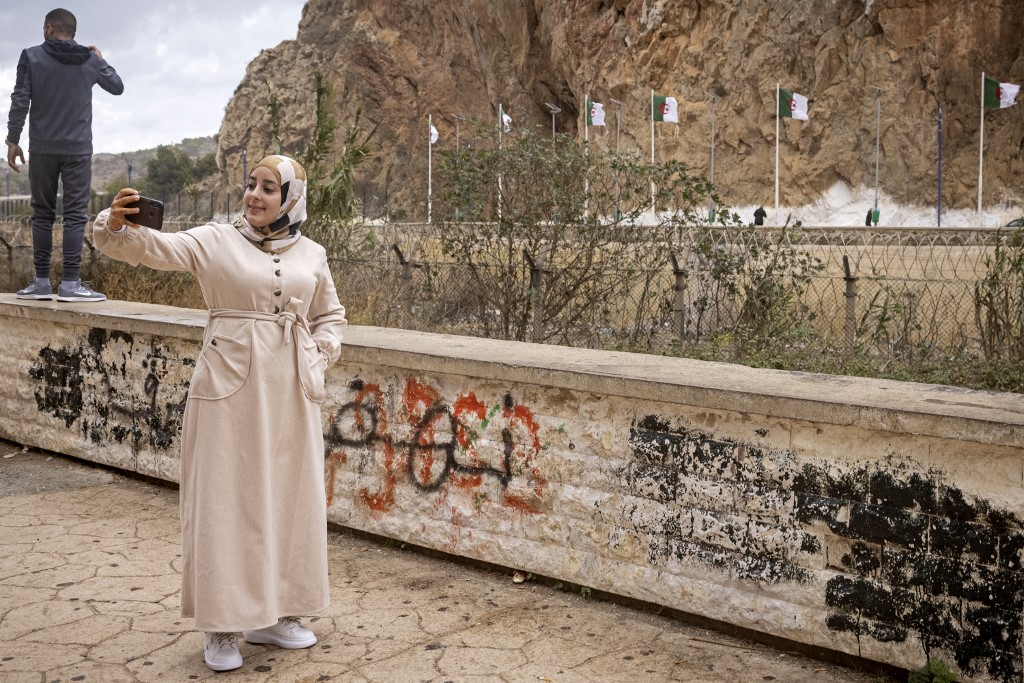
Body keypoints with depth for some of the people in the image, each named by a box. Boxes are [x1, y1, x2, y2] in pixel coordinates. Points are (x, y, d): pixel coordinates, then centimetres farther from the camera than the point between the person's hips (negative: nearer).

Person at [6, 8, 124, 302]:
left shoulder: (32, 57, 0)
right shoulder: (90, 60, 4)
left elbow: (19, 101, -4)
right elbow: (117, 87, 20)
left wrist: (13, 140, 2)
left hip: (42, 148, 0)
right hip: (78, 148, 0)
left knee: (42, 213, 7)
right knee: (75, 214, -2)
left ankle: (41, 282, 7)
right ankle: (70, 283, -8)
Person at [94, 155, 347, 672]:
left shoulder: (311, 254, 9)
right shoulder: (215, 241, 0)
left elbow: (330, 315, 21)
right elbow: (154, 248, -14)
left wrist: (319, 358, 6)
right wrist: (116, 225, -33)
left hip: (290, 392, 4)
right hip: (229, 386, -4)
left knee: (289, 500, 10)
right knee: (225, 500, 0)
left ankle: (275, 613, 26)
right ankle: (221, 627, 12)